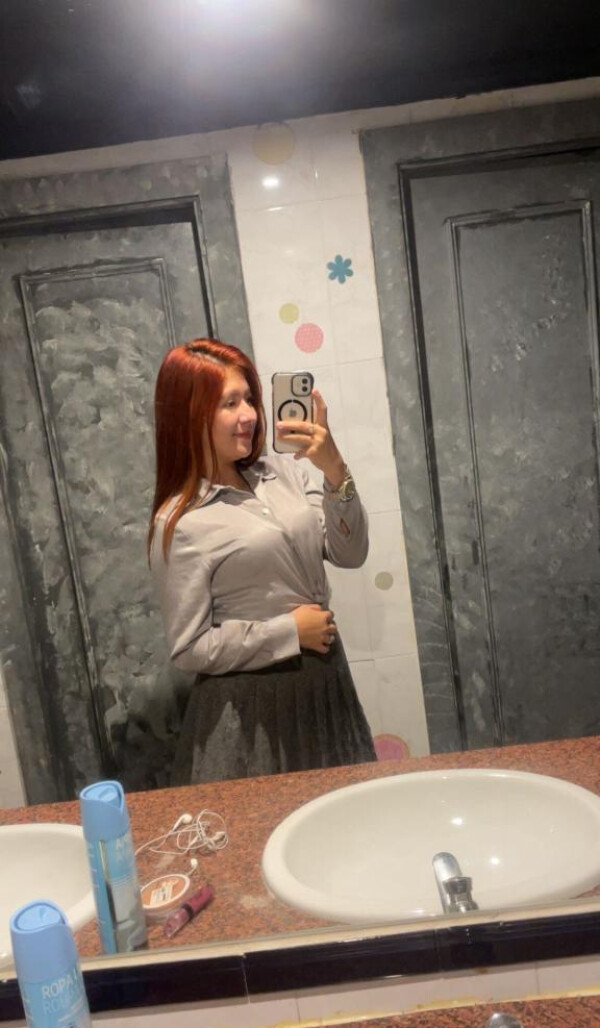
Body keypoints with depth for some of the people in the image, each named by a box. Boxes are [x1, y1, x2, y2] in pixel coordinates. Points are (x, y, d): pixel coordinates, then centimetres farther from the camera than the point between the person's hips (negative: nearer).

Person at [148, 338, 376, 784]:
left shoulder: (282, 472, -1)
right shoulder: (180, 523, -14)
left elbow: (351, 554, -2)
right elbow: (189, 649, -12)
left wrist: (336, 471, -15)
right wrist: (289, 631, -14)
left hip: (326, 684, 6)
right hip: (251, 710, -5)